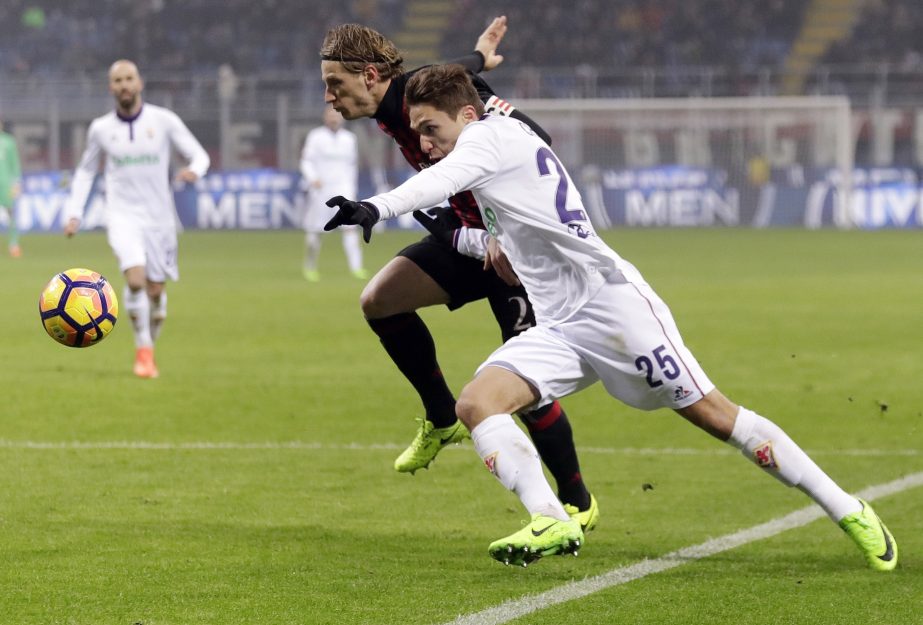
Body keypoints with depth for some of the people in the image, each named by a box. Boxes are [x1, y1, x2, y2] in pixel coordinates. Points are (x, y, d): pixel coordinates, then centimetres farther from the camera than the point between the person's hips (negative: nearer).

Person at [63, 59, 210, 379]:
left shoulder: (164, 120, -2)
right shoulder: (100, 129, 2)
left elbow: (199, 154, 1)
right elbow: (85, 171, 16)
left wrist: (194, 170, -23)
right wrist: (74, 212, 7)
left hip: (159, 217, 1)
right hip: (123, 217, -1)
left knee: (156, 292, 6)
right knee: (135, 277, -23)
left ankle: (149, 349, 29)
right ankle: (143, 350, -9)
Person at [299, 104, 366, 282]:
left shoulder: (349, 138, 11)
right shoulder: (315, 137, 0)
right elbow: (306, 161, -3)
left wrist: (351, 186, 17)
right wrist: (313, 179, -20)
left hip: (343, 188, 2)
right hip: (320, 188, -2)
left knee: (350, 226, -15)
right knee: (314, 231, 3)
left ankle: (356, 266, -21)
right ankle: (310, 268, 19)